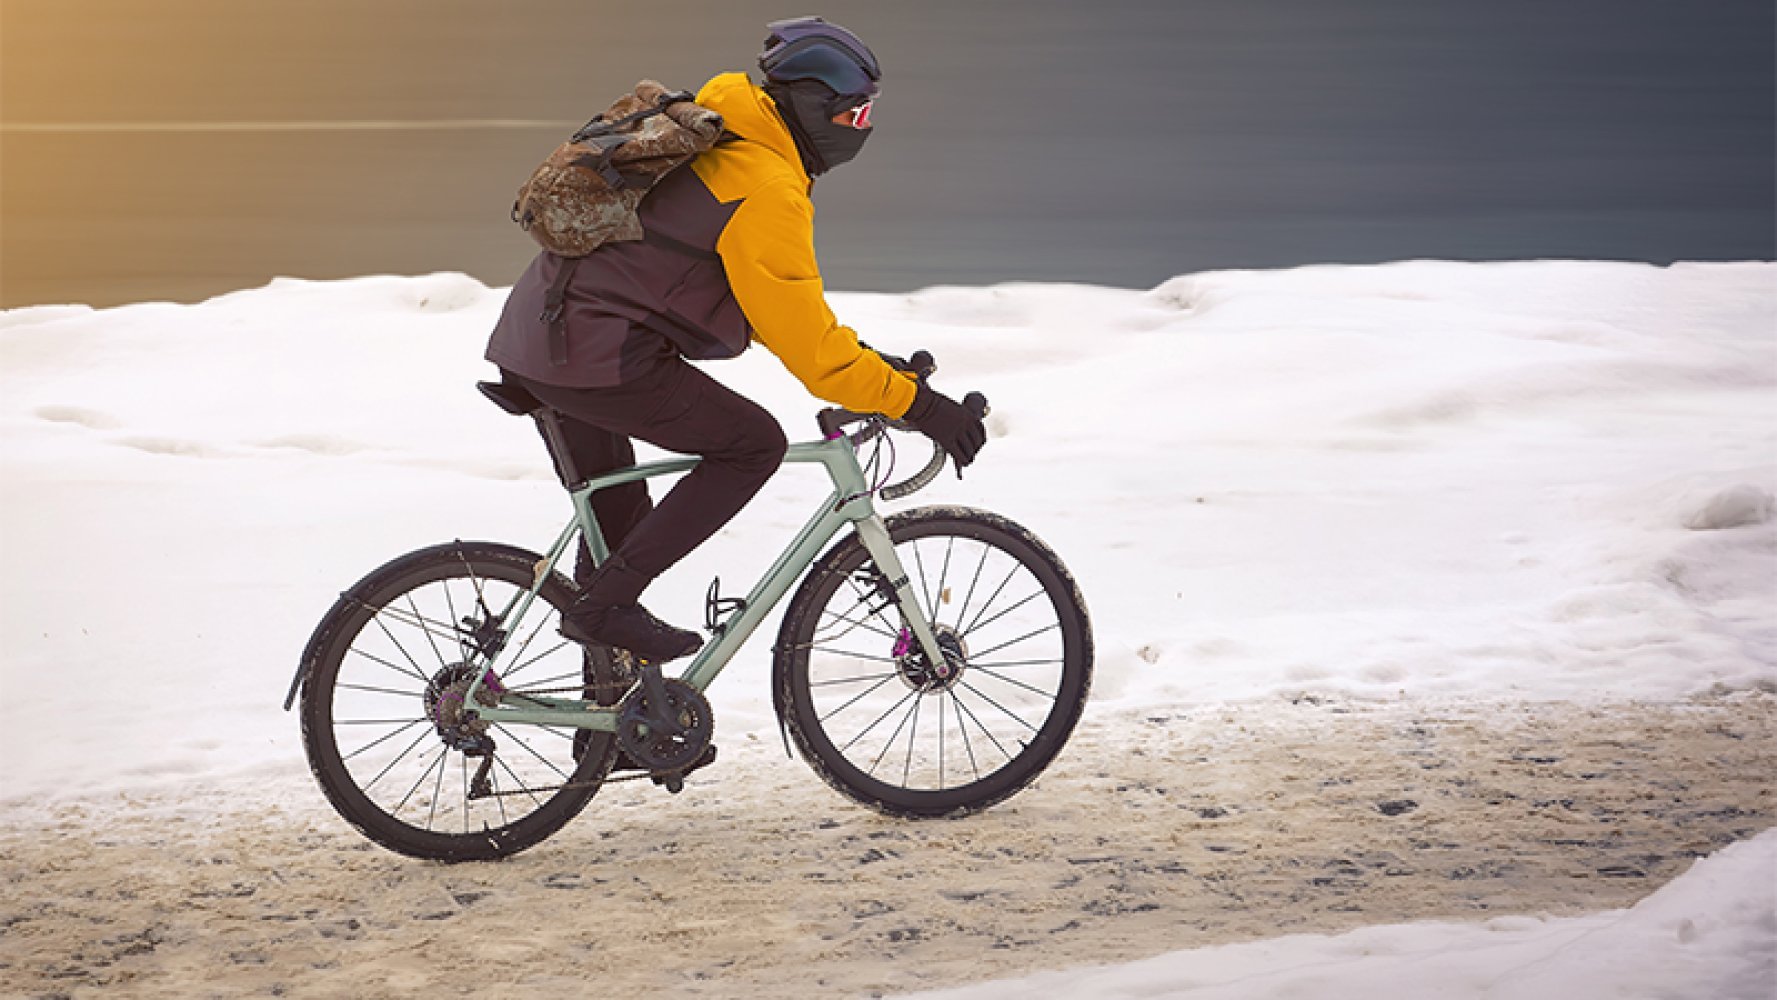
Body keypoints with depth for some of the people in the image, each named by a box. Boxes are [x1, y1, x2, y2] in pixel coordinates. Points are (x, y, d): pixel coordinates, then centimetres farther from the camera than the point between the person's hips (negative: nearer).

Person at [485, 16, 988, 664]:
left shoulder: (712, 144, 18)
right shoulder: (767, 191, -14)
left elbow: (775, 304, 26)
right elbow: (805, 343, -15)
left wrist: (869, 365, 21)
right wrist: (914, 402, -10)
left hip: (531, 344, 10)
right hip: (600, 360, -10)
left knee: (612, 514, 23)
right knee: (755, 444, -4)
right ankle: (605, 603, -6)